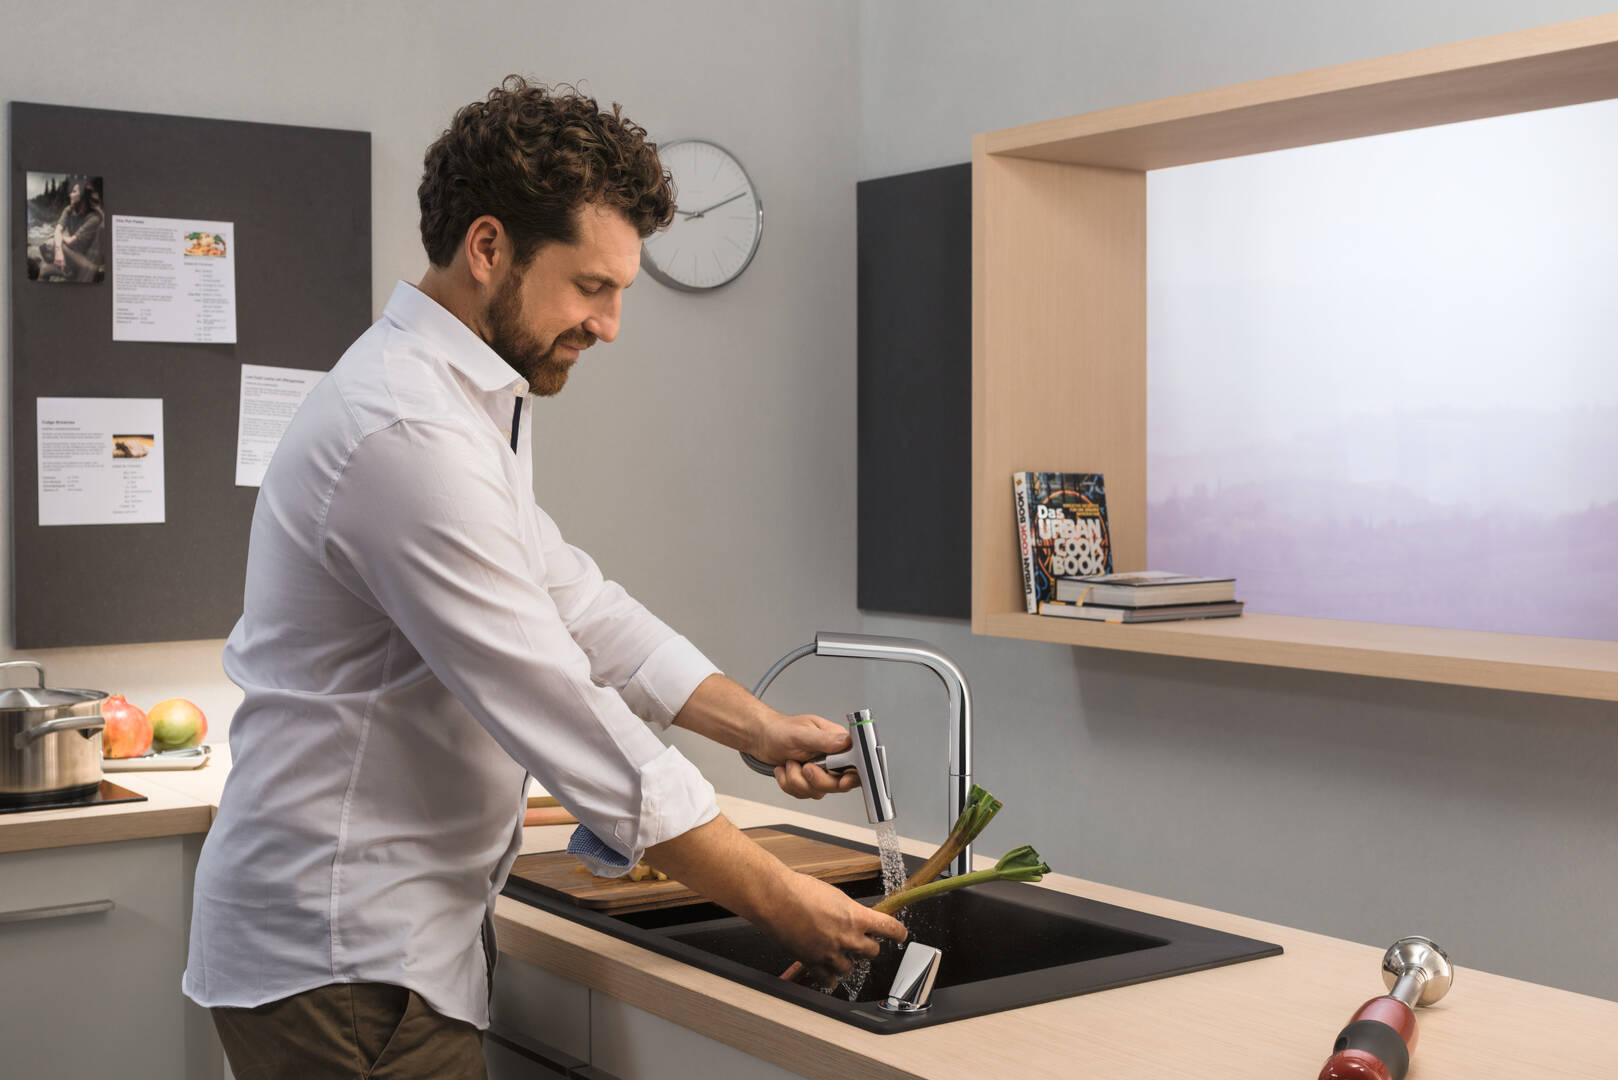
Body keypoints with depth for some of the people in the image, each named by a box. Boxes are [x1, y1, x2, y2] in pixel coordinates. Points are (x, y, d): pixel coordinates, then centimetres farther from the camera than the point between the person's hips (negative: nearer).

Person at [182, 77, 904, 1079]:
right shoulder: (408, 435, -23)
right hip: (345, 961, -10)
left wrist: (762, 726, 4)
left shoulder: (467, 404, 12)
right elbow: (574, 725, -24)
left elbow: (574, 599, 14)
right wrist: (783, 902, -17)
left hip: (399, 931, 10)